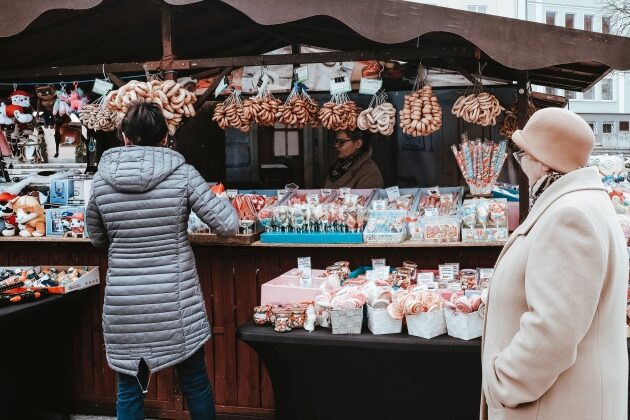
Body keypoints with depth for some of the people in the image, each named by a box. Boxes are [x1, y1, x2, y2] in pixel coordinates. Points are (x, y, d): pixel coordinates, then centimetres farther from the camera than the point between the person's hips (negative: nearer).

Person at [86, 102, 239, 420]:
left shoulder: (102, 179, -3)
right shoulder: (182, 173, -9)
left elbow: (97, 238, 11)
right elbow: (227, 225, -9)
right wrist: (222, 200, 11)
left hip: (124, 302, 1)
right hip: (175, 300, -1)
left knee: (129, 387, 14)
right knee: (194, 381, 16)